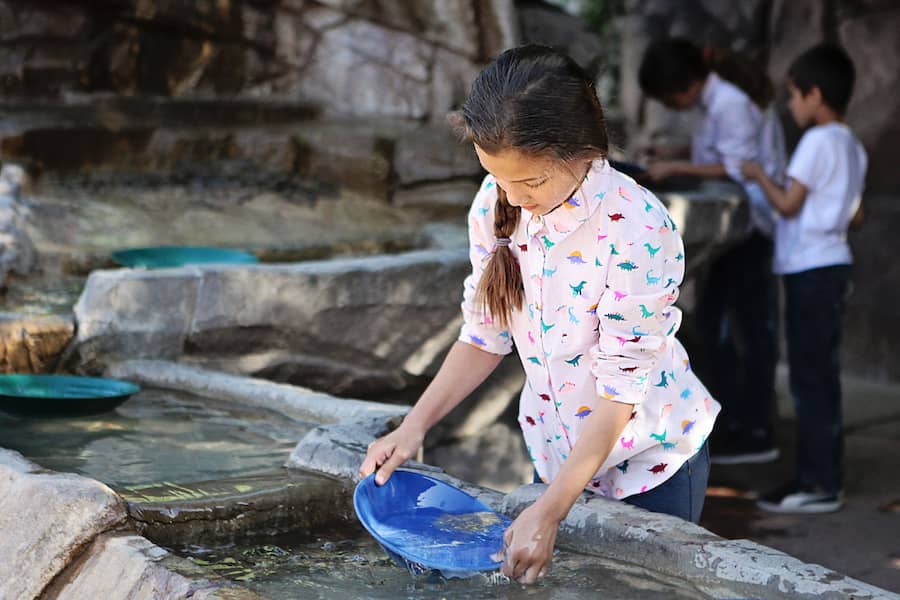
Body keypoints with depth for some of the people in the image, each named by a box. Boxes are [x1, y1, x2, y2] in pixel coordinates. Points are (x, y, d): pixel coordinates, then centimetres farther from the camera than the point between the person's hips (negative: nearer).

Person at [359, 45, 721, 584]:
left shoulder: (636, 228, -29)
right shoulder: (496, 204, -12)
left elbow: (620, 389, -25)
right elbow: (486, 334, -2)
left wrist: (548, 513, -28)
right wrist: (414, 427, -14)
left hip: (649, 457, -5)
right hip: (560, 451, 5)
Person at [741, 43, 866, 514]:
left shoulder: (818, 141, -14)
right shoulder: (851, 146, 14)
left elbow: (788, 205, -14)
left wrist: (759, 175, 1)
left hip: (811, 269, -9)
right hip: (830, 265, 9)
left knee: (810, 377, -6)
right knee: (820, 375, 12)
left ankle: (818, 484, -4)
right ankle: (821, 475, 18)